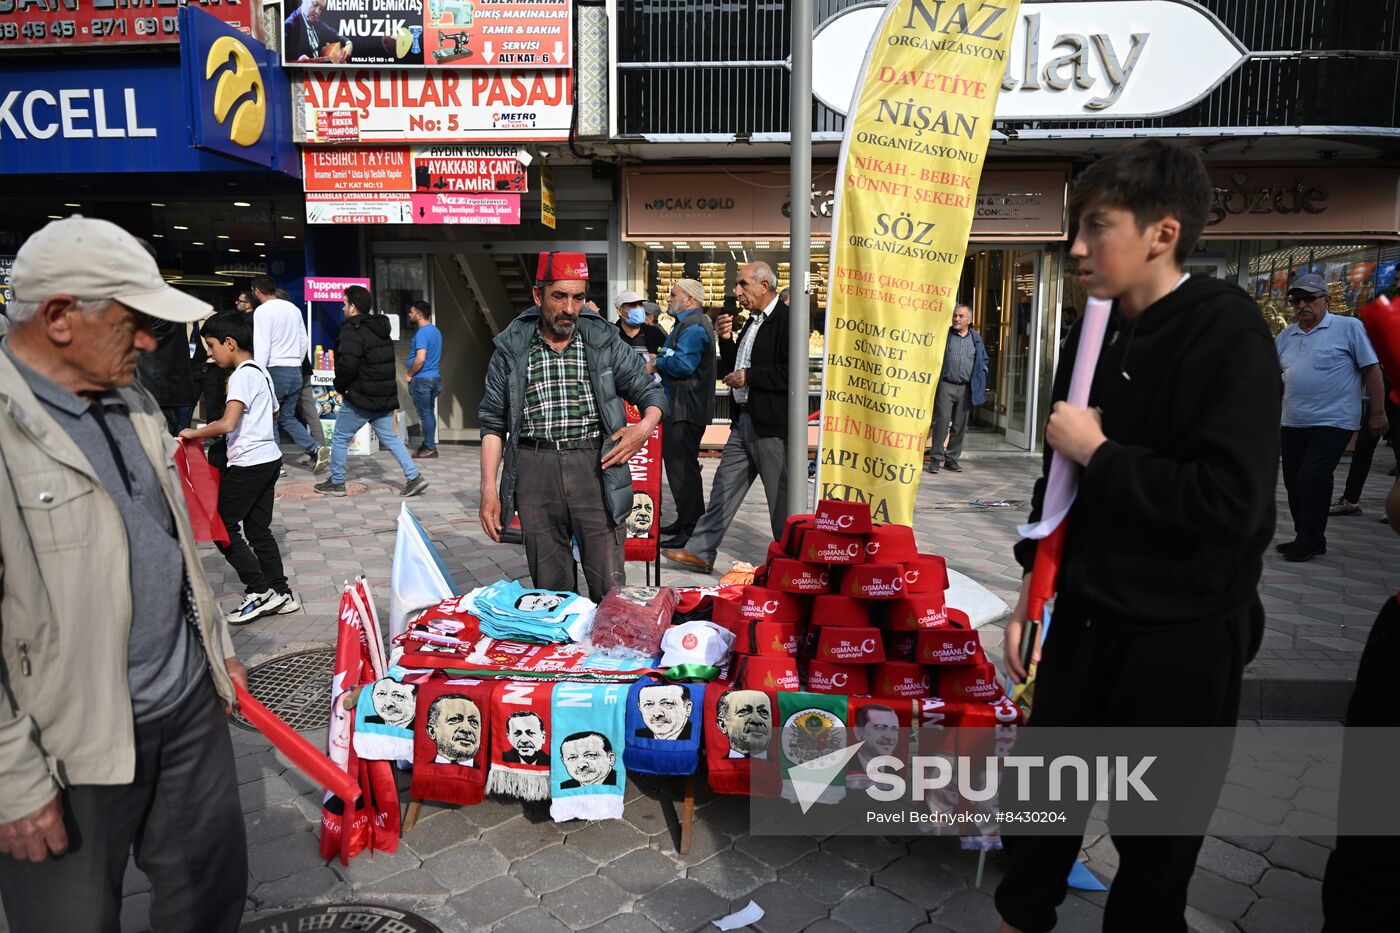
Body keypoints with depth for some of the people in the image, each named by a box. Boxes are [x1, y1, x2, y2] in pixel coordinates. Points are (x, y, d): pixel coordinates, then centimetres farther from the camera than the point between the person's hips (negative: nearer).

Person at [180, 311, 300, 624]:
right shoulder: (261, 372, 13)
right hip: (270, 459, 9)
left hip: (248, 464, -9)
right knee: (259, 529, 13)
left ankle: (259, 590, 2)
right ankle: (281, 593, 15)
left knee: (222, 526, 1)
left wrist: (196, 433, -12)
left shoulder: (242, 376, -16)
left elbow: (227, 424, -27)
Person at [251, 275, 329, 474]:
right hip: (295, 371, 7)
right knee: (287, 417, 15)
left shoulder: (263, 311, -9)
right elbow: (305, 341, 16)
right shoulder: (293, 308, 11)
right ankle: (316, 449, -2)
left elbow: (262, 347, -15)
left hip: (275, 370, -7)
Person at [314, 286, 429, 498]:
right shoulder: (380, 328, 12)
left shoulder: (352, 330, -15)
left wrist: (340, 385, -6)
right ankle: (414, 476, 3)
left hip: (361, 399, -8)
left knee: (339, 438, 8)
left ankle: (336, 483, 18)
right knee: (390, 437, 12)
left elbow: (347, 364, -25)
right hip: (385, 396, 8)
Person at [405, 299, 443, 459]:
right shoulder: (436, 331, 14)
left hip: (422, 379, -9)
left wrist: (409, 375, -11)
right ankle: (429, 444, 20)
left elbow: (420, 359, -25)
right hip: (435, 377, 9)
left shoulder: (422, 333, -16)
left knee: (425, 414, -3)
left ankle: (429, 448, 1)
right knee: (429, 412, 14)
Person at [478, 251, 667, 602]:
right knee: (549, 587, 9)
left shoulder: (605, 343, 5)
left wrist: (645, 427, -11)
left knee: (609, 586, 1)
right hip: (535, 471, 1)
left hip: (596, 467, -1)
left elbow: (651, 392, 11)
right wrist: (489, 488, 1)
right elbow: (494, 422, 8)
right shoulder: (511, 350, 6)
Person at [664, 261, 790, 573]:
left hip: (771, 424, -9)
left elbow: (792, 373, -22)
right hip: (743, 420, 9)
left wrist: (748, 376, -17)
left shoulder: (785, 321, -12)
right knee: (723, 489, 12)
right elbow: (734, 368, 20)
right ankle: (700, 552, 19)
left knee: (781, 499, 3)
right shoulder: (752, 322, 17)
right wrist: (726, 339, 5)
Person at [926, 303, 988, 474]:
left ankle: (952, 458, 15)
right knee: (942, 421, -10)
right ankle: (935, 457, -3)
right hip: (946, 385, -3)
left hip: (966, 388, 3)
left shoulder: (976, 338, 12)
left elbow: (983, 361, 19)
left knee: (960, 425, 6)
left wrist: (980, 380, 8)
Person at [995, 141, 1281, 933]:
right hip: (1087, 617, 6)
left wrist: (1100, 452, -19)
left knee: (1155, 836, 14)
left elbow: (1227, 501, -28)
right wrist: (1032, 592, 10)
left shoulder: (1229, 335, -17)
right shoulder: (1098, 332, 4)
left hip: (1182, 638, -6)